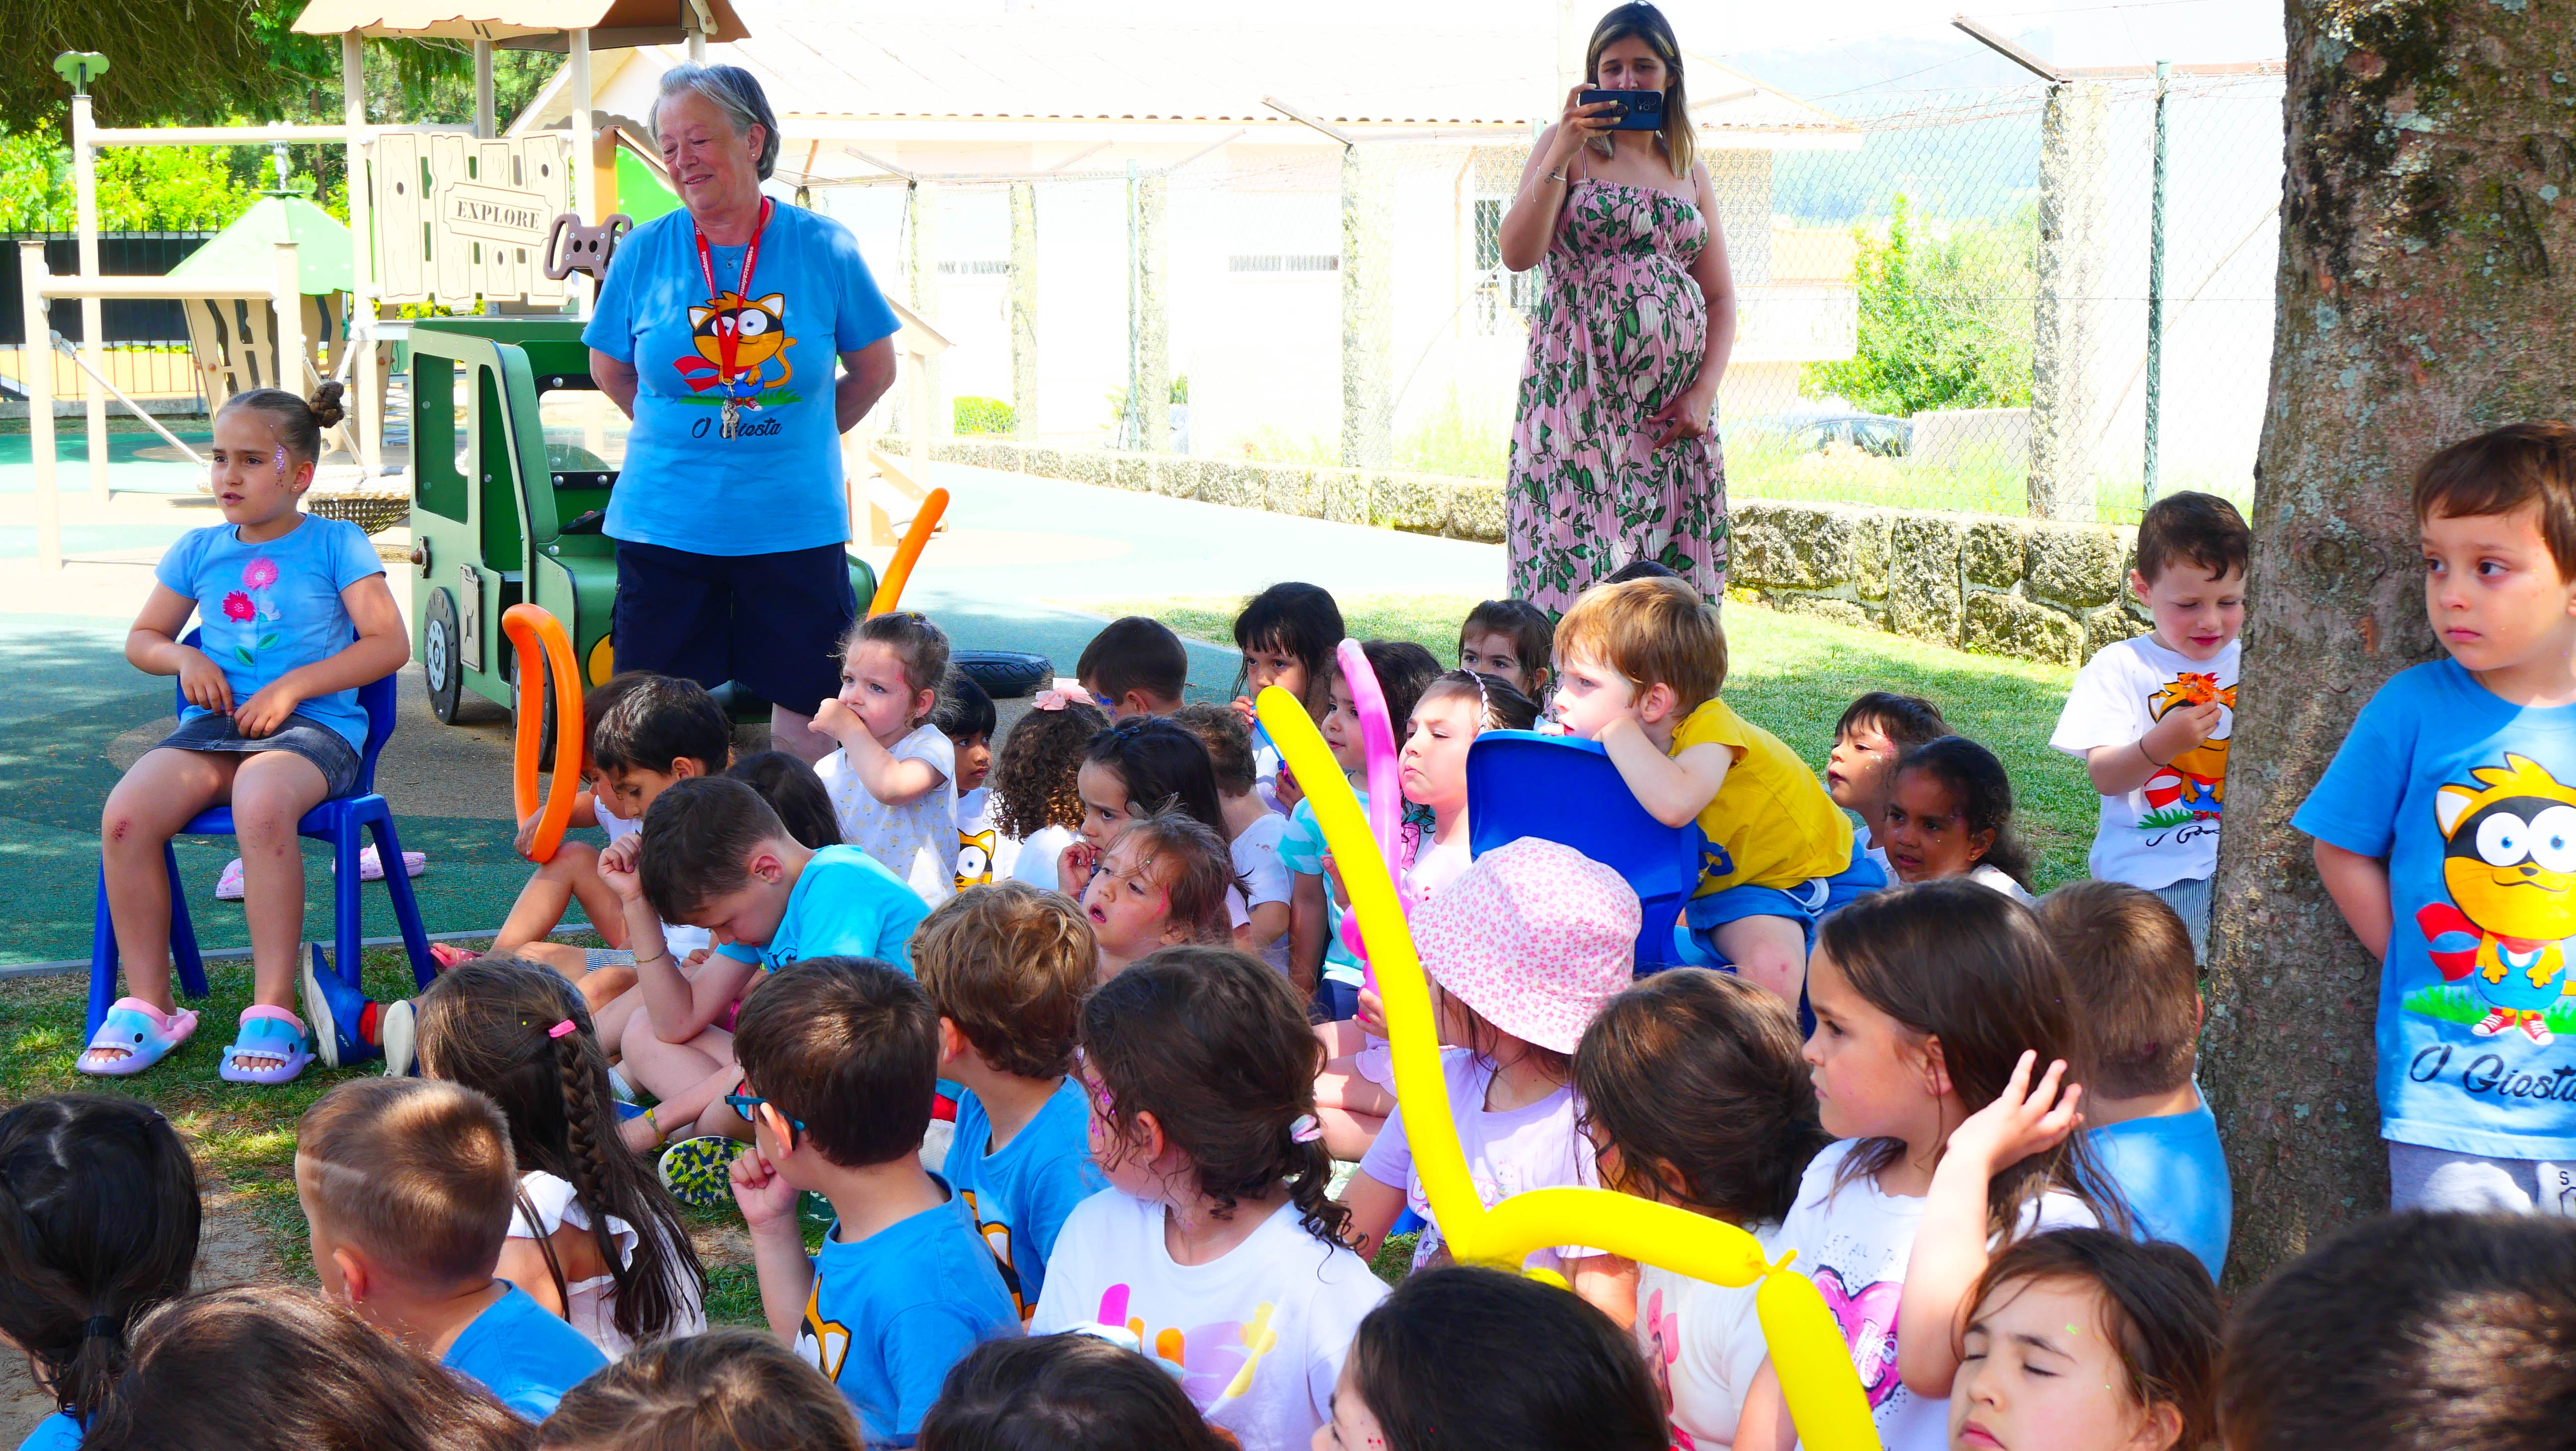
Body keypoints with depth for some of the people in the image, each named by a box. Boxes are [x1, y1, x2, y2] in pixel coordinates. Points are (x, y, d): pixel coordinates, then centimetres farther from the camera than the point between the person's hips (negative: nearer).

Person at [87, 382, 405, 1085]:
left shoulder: (336, 544, 5)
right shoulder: (198, 551, 17)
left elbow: (390, 645, -2)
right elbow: (142, 638, 27)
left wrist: (293, 685, -10)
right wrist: (185, 659, 3)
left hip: (314, 727, -4)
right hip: (213, 724, 5)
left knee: (262, 805, -39)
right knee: (125, 814, -26)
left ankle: (274, 1012, -31)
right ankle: (147, 1006, -12)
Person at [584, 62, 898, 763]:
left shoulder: (824, 248, -3)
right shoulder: (644, 252, 0)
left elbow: (875, 370, 9)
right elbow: (609, 371, 14)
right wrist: (684, 439, 12)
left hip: (794, 527, -1)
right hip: (665, 525, 1)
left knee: (806, 720, 3)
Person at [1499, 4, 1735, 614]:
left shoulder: (1690, 172, 17)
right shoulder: (1568, 144, 6)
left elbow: (1720, 296, 15)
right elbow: (1518, 254, -8)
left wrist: (1705, 392, 0)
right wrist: (1561, 154, -15)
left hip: (1673, 410, 4)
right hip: (1580, 393, -4)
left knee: (1671, 581, -2)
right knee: (1578, 564, -12)